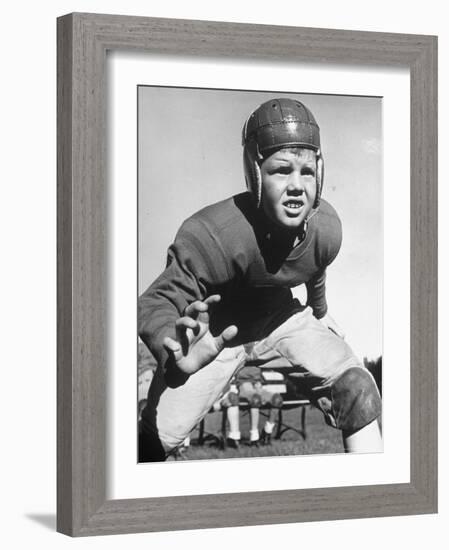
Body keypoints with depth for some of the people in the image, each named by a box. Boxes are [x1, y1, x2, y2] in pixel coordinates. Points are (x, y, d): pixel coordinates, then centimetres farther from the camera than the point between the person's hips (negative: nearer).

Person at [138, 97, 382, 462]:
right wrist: (176, 355, -58)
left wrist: (320, 313, 27)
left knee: (360, 393, -14)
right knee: (157, 437, -15)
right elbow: (157, 302, -36)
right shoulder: (211, 235, -37)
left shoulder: (327, 229, -20)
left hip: (282, 320, 4)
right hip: (213, 332, -4)